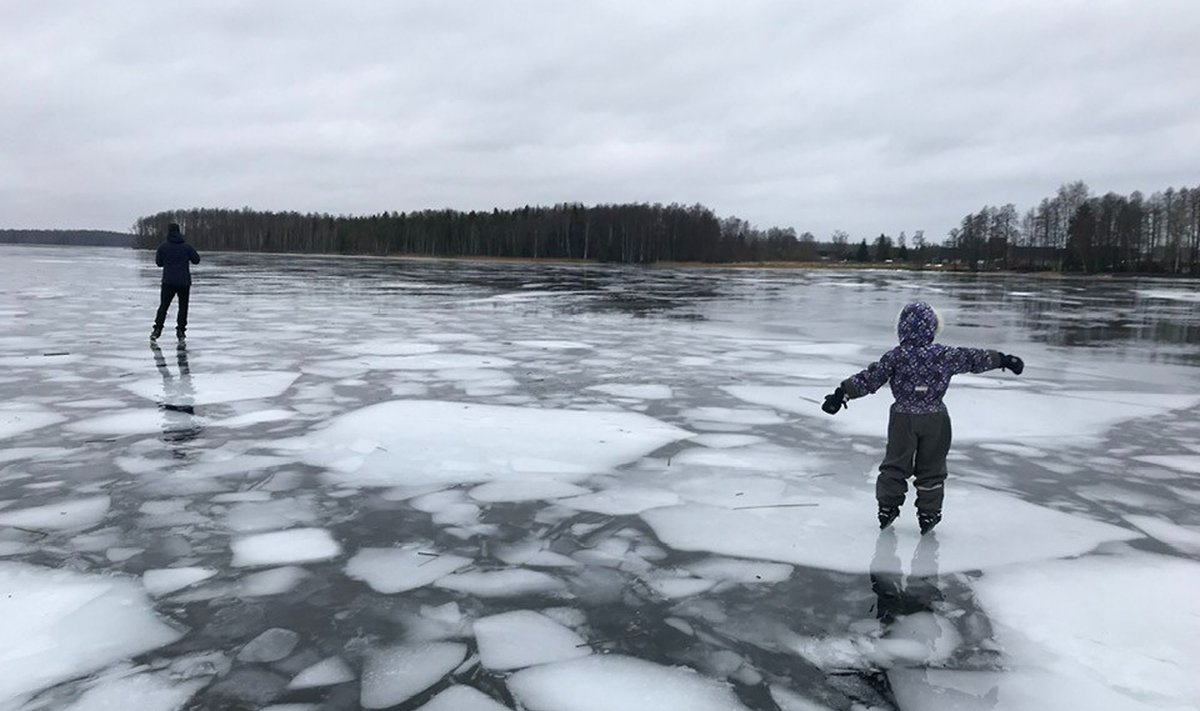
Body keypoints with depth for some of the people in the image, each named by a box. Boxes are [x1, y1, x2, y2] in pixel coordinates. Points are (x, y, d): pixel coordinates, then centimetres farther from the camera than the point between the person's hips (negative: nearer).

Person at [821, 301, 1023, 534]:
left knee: (895, 463, 12)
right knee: (931, 467, 11)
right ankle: (928, 514, 17)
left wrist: (842, 393, -5)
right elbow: (974, 359, 5)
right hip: (935, 419, 0)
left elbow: (869, 379, -10)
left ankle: (887, 507, 18)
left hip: (903, 418, 0)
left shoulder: (895, 356, -9)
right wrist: (1003, 359, 20)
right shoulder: (944, 355, -6)